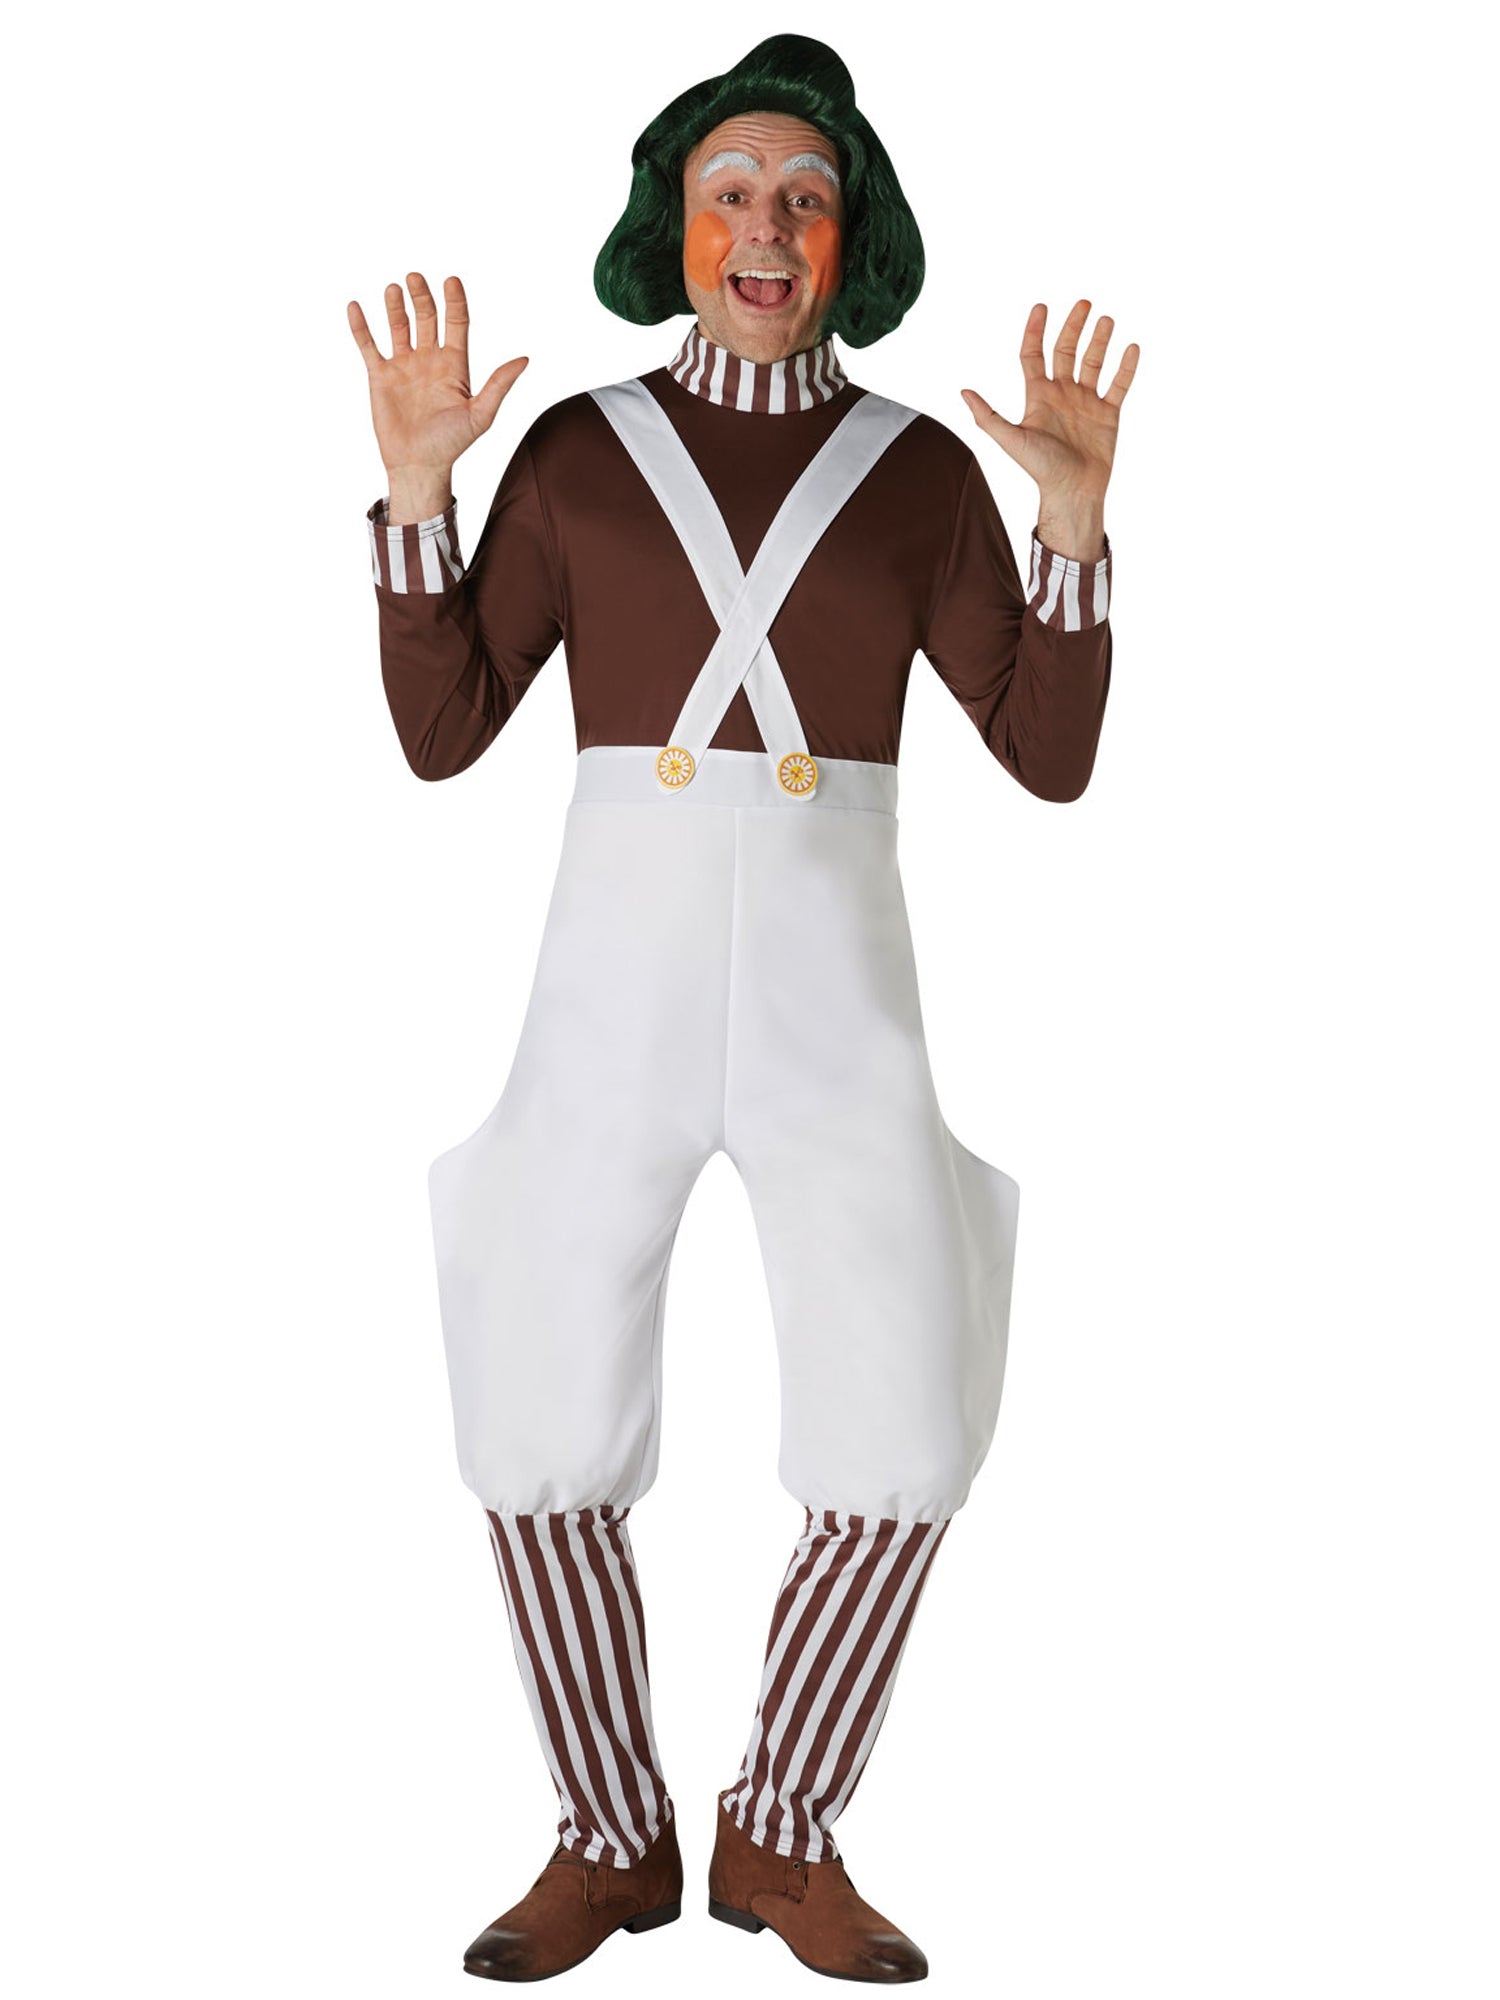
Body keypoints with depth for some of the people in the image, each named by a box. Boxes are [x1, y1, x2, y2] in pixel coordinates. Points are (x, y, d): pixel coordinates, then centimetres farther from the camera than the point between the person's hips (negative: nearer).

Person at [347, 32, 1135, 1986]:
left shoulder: (921, 467, 8)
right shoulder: (579, 450, 7)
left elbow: (1052, 757, 1)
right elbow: (439, 734, 2)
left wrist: (1077, 520, -11)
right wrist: (414, 487, -8)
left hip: (838, 995, 0)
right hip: (616, 982, 0)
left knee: (905, 1454, -10)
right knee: (542, 1448, -6)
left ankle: (782, 1841, 12)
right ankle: (613, 1839, 16)